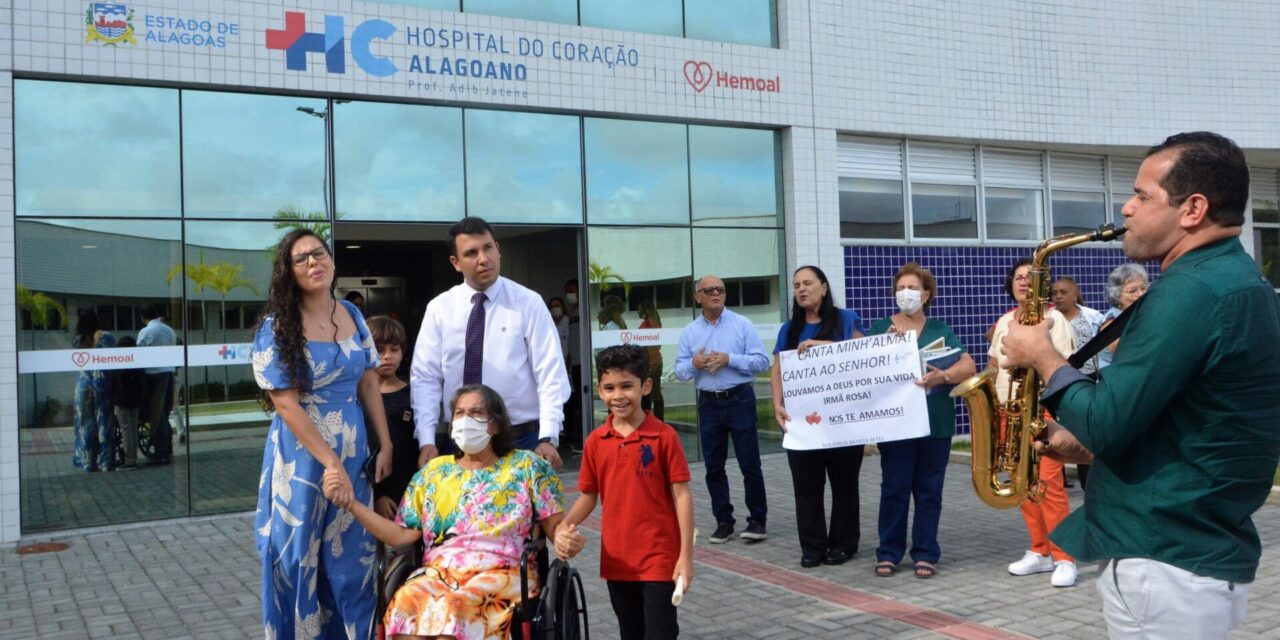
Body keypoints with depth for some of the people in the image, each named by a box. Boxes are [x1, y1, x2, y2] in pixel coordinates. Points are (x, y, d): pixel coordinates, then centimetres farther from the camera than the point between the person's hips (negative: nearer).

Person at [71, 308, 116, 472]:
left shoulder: (77, 341, 2)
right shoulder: (106, 337, -5)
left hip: (83, 383, 2)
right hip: (102, 381, -2)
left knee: (85, 423, 9)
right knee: (104, 421, 4)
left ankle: (88, 461, 12)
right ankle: (105, 462, 5)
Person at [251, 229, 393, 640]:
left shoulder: (352, 315, 5)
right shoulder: (276, 327, -10)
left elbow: (369, 384, 9)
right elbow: (285, 404, -14)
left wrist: (385, 445, 3)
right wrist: (329, 461, -19)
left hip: (354, 455, 4)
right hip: (302, 457, -4)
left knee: (352, 557, 11)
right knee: (300, 559, 6)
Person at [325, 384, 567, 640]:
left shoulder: (525, 466, 13)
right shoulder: (434, 472, 20)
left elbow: (556, 526, 9)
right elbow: (403, 535, 11)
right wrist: (349, 502, 5)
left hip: (502, 573, -2)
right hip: (438, 571, 3)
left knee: (452, 605, -37)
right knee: (408, 602, -34)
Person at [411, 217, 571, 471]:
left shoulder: (528, 303, -2)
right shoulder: (439, 308, 4)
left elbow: (551, 374, -7)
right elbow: (425, 378, 1)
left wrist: (548, 438, -17)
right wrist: (427, 441, -10)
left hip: (522, 440, -2)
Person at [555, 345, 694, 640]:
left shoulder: (664, 436, -10)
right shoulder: (595, 441, 2)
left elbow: (681, 495, -9)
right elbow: (588, 496, 9)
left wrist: (686, 555, -11)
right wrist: (563, 528, -9)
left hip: (660, 558, -4)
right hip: (617, 560, 4)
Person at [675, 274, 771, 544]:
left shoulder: (742, 325, -2)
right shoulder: (689, 332, 7)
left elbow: (762, 361, -7)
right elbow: (680, 370, 6)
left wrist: (729, 359, -18)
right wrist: (694, 364, -15)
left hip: (740, 400, -3)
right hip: (708, 403, 3)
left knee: (749, 463, 1)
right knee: (713, 466, 8)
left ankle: (757, 520, 12)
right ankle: (724, 521, 18)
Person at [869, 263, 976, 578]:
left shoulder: (940, 329, 9)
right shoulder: (881, 328, 7)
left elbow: (968, 366, 0)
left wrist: (942, 377, -19)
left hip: (936, 421, 1)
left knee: (929, 489, 6)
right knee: (894, 488, 0)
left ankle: (925, 553, 15)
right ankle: (888, 552, 11)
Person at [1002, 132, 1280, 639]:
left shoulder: (1190, 290, -22)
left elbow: (1106, 423, -24)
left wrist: (1043, 357, -8)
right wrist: (1088, 444, 9)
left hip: (1166, 568, -10)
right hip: (1209, 554, 10)